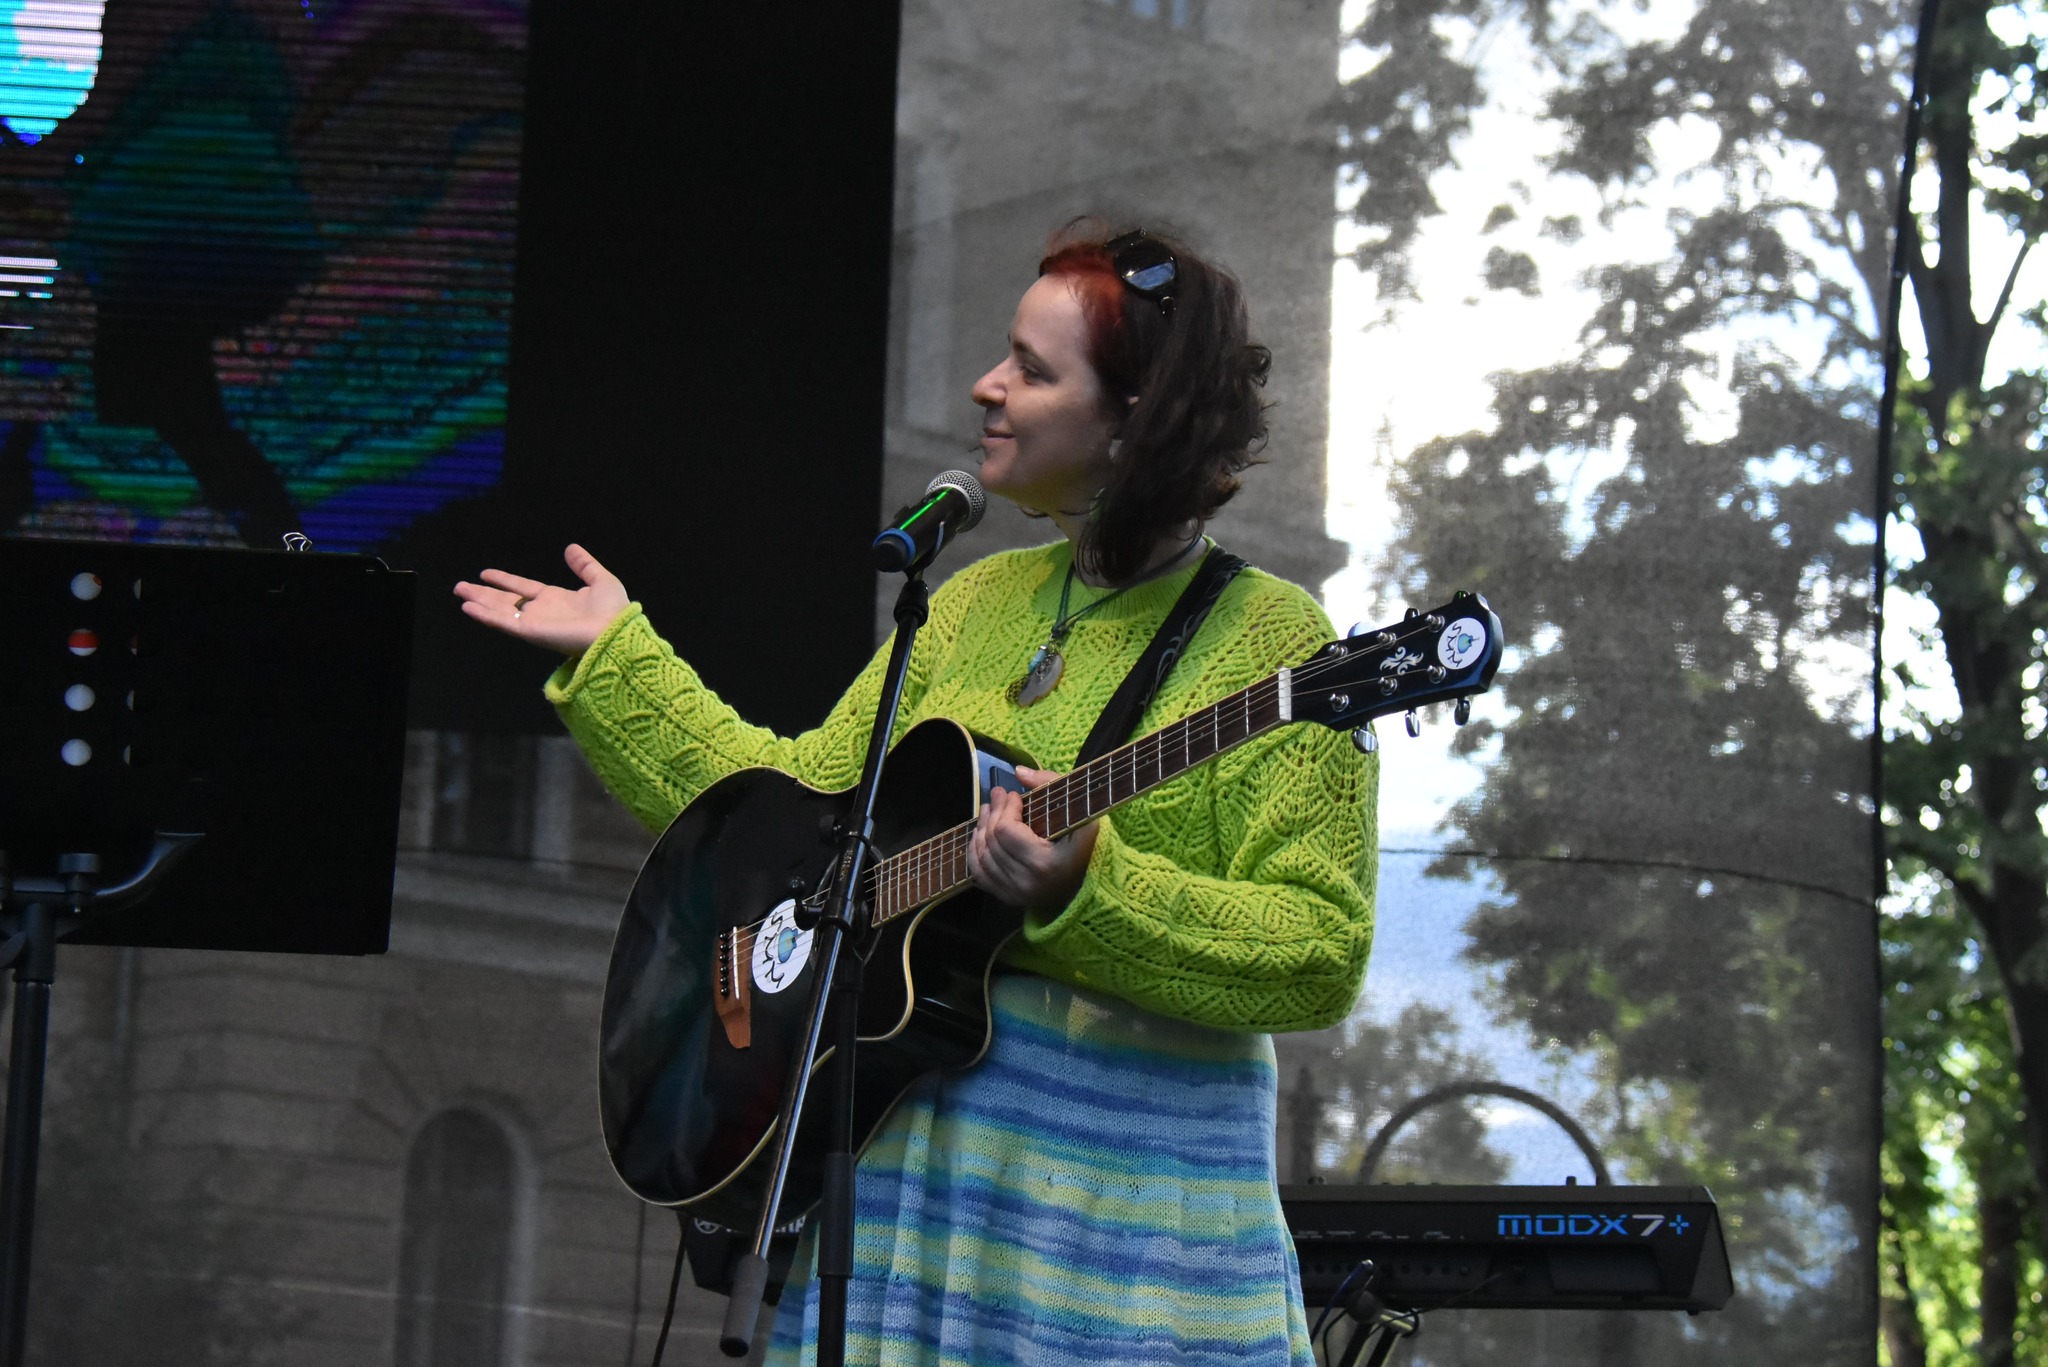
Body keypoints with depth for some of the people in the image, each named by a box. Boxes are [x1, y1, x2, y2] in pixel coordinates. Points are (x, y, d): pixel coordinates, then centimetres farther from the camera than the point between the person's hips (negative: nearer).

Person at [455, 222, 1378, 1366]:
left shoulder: (1268, 640, -7)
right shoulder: (978, 604, 14)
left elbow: (1320, 956, -14)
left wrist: (1085, 891, -25)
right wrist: (617, 657, 19)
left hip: (1122, 1183, -6)